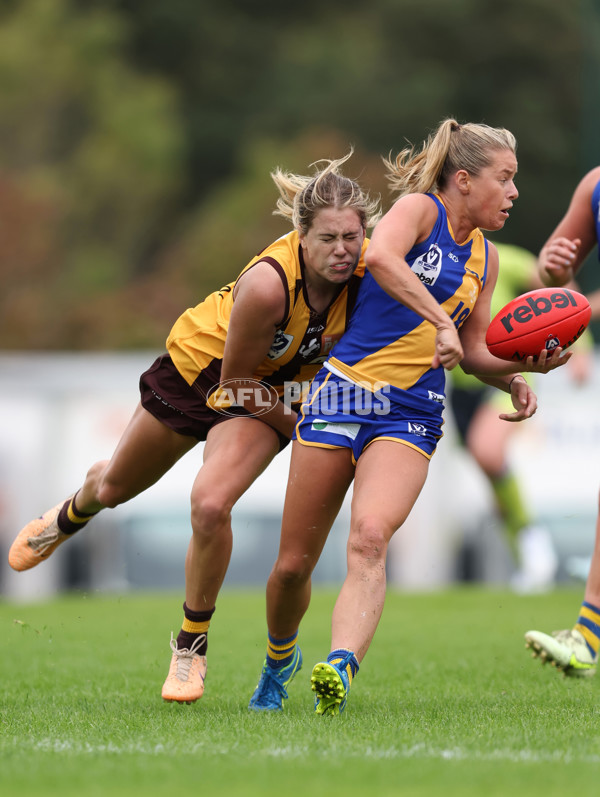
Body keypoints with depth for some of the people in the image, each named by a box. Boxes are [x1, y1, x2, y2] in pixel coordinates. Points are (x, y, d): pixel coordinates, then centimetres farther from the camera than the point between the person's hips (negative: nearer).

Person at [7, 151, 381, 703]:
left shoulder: (367, 272, -27)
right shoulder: (269, 282, -38)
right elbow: (235, 383, -24)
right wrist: (302, 424, -19)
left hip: (273, 393, 1)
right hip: (201, 365, -1)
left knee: (210, 504, -25)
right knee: (116, 486, 22)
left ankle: (192, 645, -2)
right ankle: (68, 518, 62)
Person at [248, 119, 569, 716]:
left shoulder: (484, 258, 15)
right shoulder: (420, 209, -4)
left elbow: (473, 353, 23)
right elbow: (380, 256, -27)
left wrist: (516, 374, 4)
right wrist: (441, 320, -33)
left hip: (410, 415, 3)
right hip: (341, 392, -3)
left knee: (369, 538, -26)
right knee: (293, 565, 5)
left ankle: (339, 668, -43)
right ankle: (280, 658, 34)